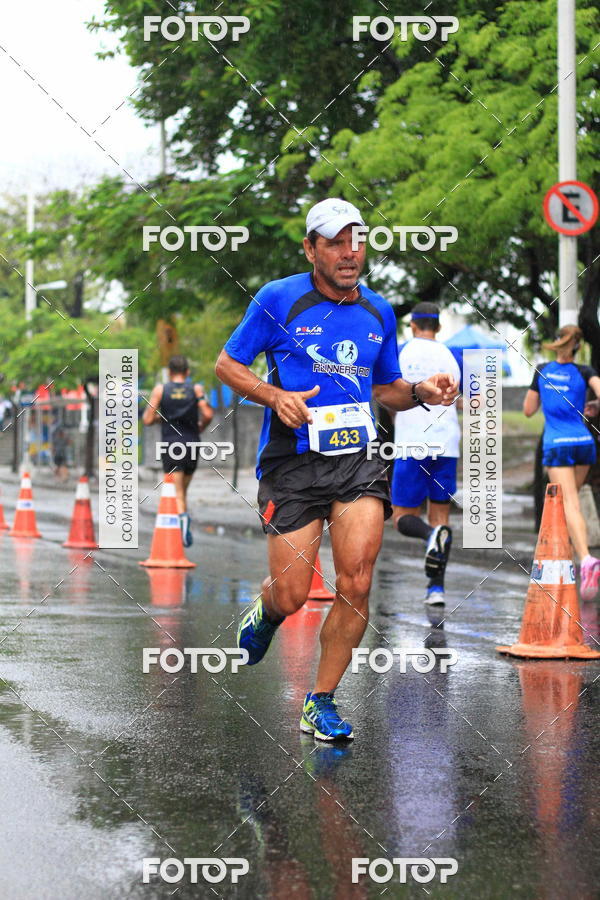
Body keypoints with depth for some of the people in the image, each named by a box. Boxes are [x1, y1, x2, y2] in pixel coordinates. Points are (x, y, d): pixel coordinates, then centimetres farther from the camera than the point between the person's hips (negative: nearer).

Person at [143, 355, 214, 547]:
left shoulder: (160, 390, 3)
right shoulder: (196, 389, 5)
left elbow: (147, 420, -1)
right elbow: (208, 414, -7)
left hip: (170, 445, -2)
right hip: (191, 445, 2)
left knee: (177, 493, -7)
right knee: (183, 490, 18)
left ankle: (182, 515, -33)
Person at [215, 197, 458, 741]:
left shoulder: (379, 312, 12)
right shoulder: (278, 299, -1)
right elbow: (227, 364, 4)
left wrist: (421, 392, 1)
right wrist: (275, 396, -14)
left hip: (358, 457, 3)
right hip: (292, 463, -3)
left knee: (355, 586, -12)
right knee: (291, 597, -3)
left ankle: (321, 703, 6)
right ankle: (266, 613, 37)